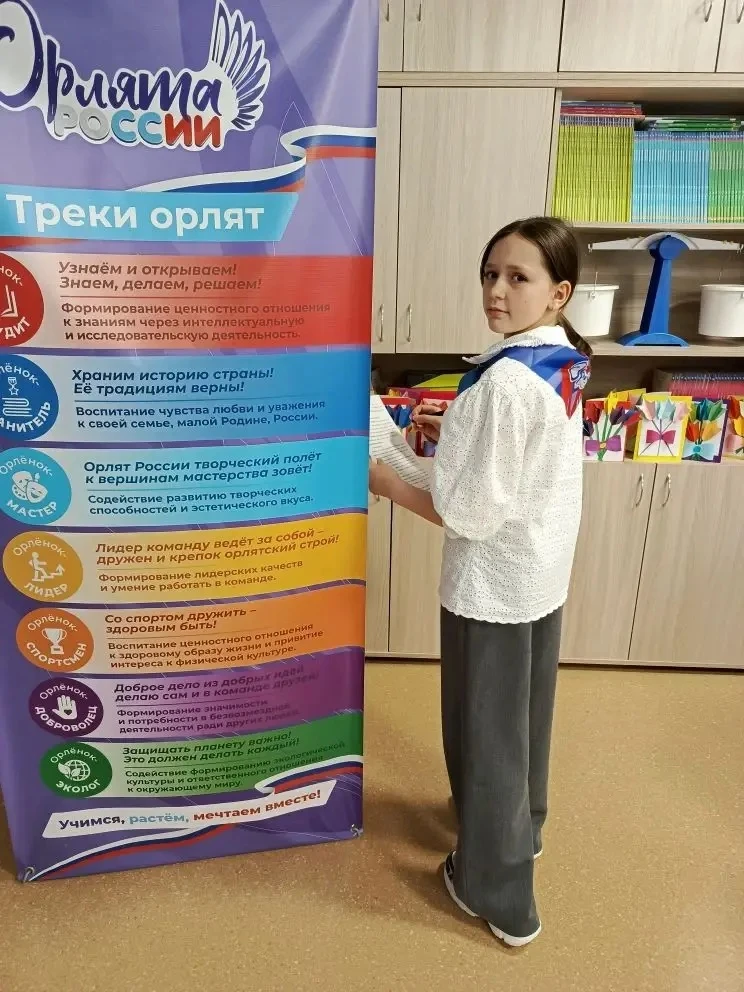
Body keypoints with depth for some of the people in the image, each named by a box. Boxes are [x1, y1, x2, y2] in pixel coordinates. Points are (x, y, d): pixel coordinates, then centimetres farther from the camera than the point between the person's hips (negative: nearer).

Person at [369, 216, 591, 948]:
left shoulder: (504, 380, -26)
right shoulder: (565, 363, 3)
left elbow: (470, 512, -25)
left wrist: (387, 484, -12)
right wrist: (456, 433, 7)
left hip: (492, 584, -9)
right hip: (543, 573, 9)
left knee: (485, 730, 10)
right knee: (524, 716, 26)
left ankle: (498, 893, 31)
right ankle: (521, 828, 50)